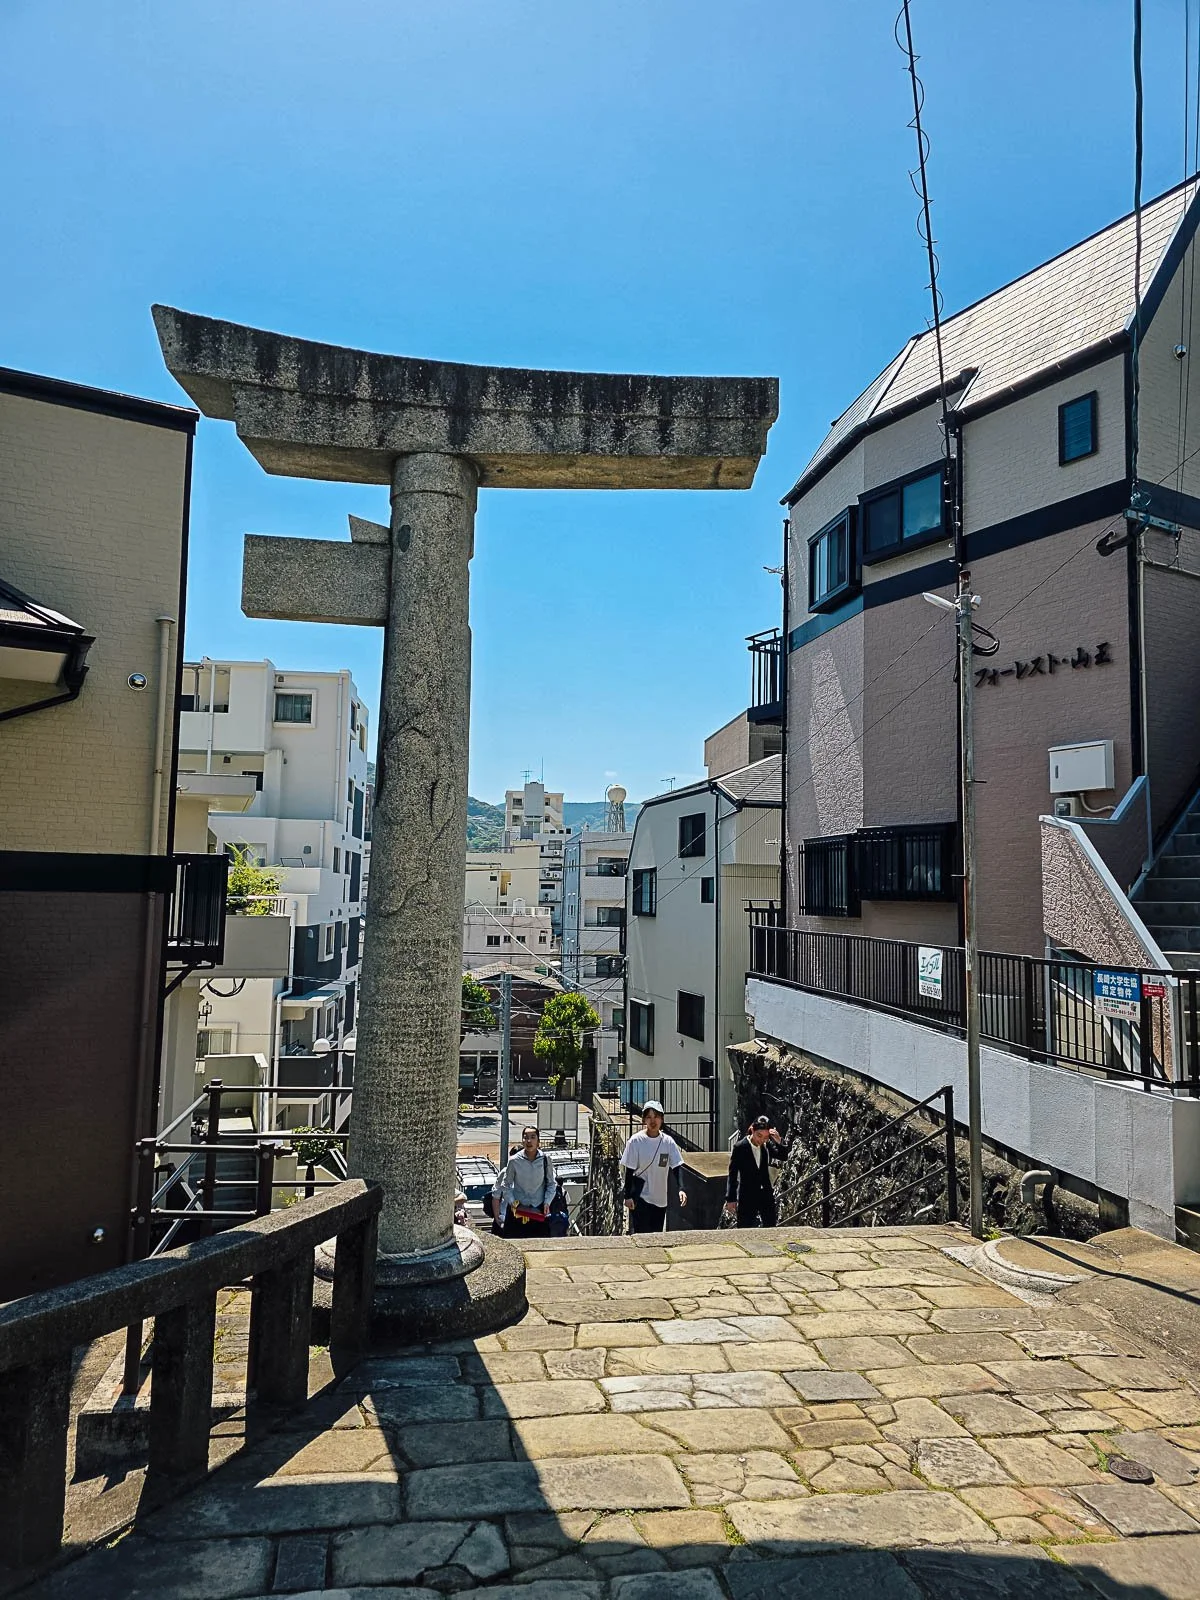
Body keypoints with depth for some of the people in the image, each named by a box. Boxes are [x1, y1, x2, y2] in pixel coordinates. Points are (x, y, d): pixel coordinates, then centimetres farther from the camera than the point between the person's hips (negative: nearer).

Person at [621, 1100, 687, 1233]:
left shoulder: (668, 1142, -2)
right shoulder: (636, 1141, -10)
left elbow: (676, 1168, -4)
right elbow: (629, 1171, -7)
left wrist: (681, 1189, -19)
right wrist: (628, 1196, -9)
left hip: (660, 1198, 4)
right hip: (640, 1196, -4)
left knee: (658, 1234, 11)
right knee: (642, 1234, -9)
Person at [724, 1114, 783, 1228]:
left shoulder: (767, 1146, 0)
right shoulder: (739, 1147, -11)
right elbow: (732, 1175, -8)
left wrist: (778, 1142, -16)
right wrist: (731, 1199, -8)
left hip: (766, 1194, 4)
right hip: (747, 1196, -4)